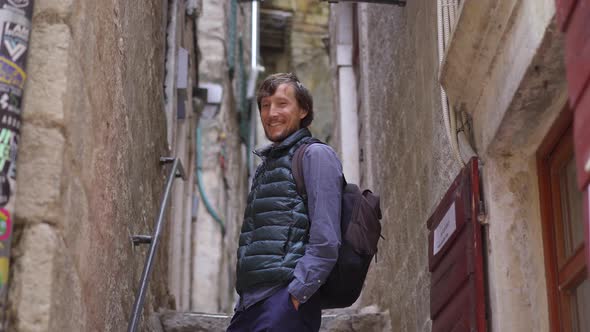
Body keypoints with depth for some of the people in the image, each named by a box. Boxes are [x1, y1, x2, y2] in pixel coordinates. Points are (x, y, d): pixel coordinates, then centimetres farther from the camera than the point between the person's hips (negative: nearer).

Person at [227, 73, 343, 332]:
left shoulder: (315, 155, -1)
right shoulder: (266, 165, 25)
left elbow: (325, 242, -11)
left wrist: (294, 295, -16)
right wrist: (244, 303, 16)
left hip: (284, 302, -8)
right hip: (251, 304, 8)